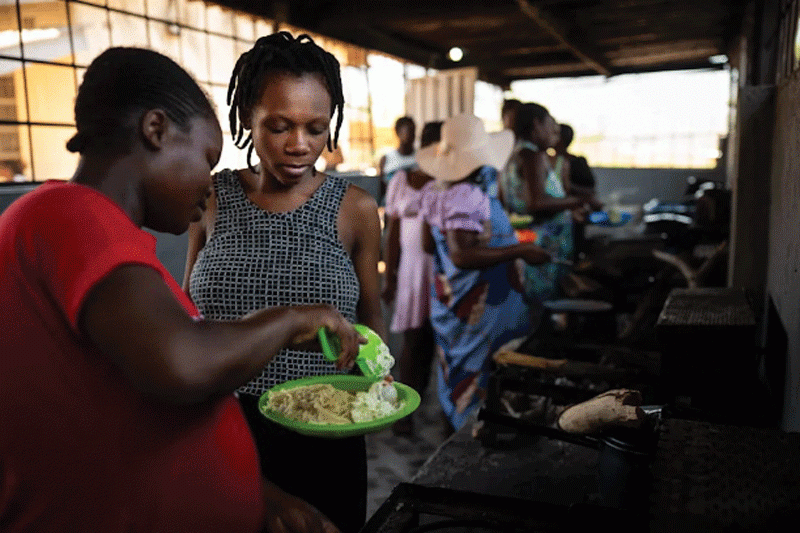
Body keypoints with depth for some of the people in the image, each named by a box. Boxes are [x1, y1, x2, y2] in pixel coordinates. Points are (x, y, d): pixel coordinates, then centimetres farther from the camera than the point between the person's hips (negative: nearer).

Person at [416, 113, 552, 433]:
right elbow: (462, 256, -32)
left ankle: (455, 426, 38)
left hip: (448, 298, 10)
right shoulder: (468, 196, -25)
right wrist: (519, 251, -27)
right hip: (480, 306, -10)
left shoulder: (434, 192, 4)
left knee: (456, 372, 22)